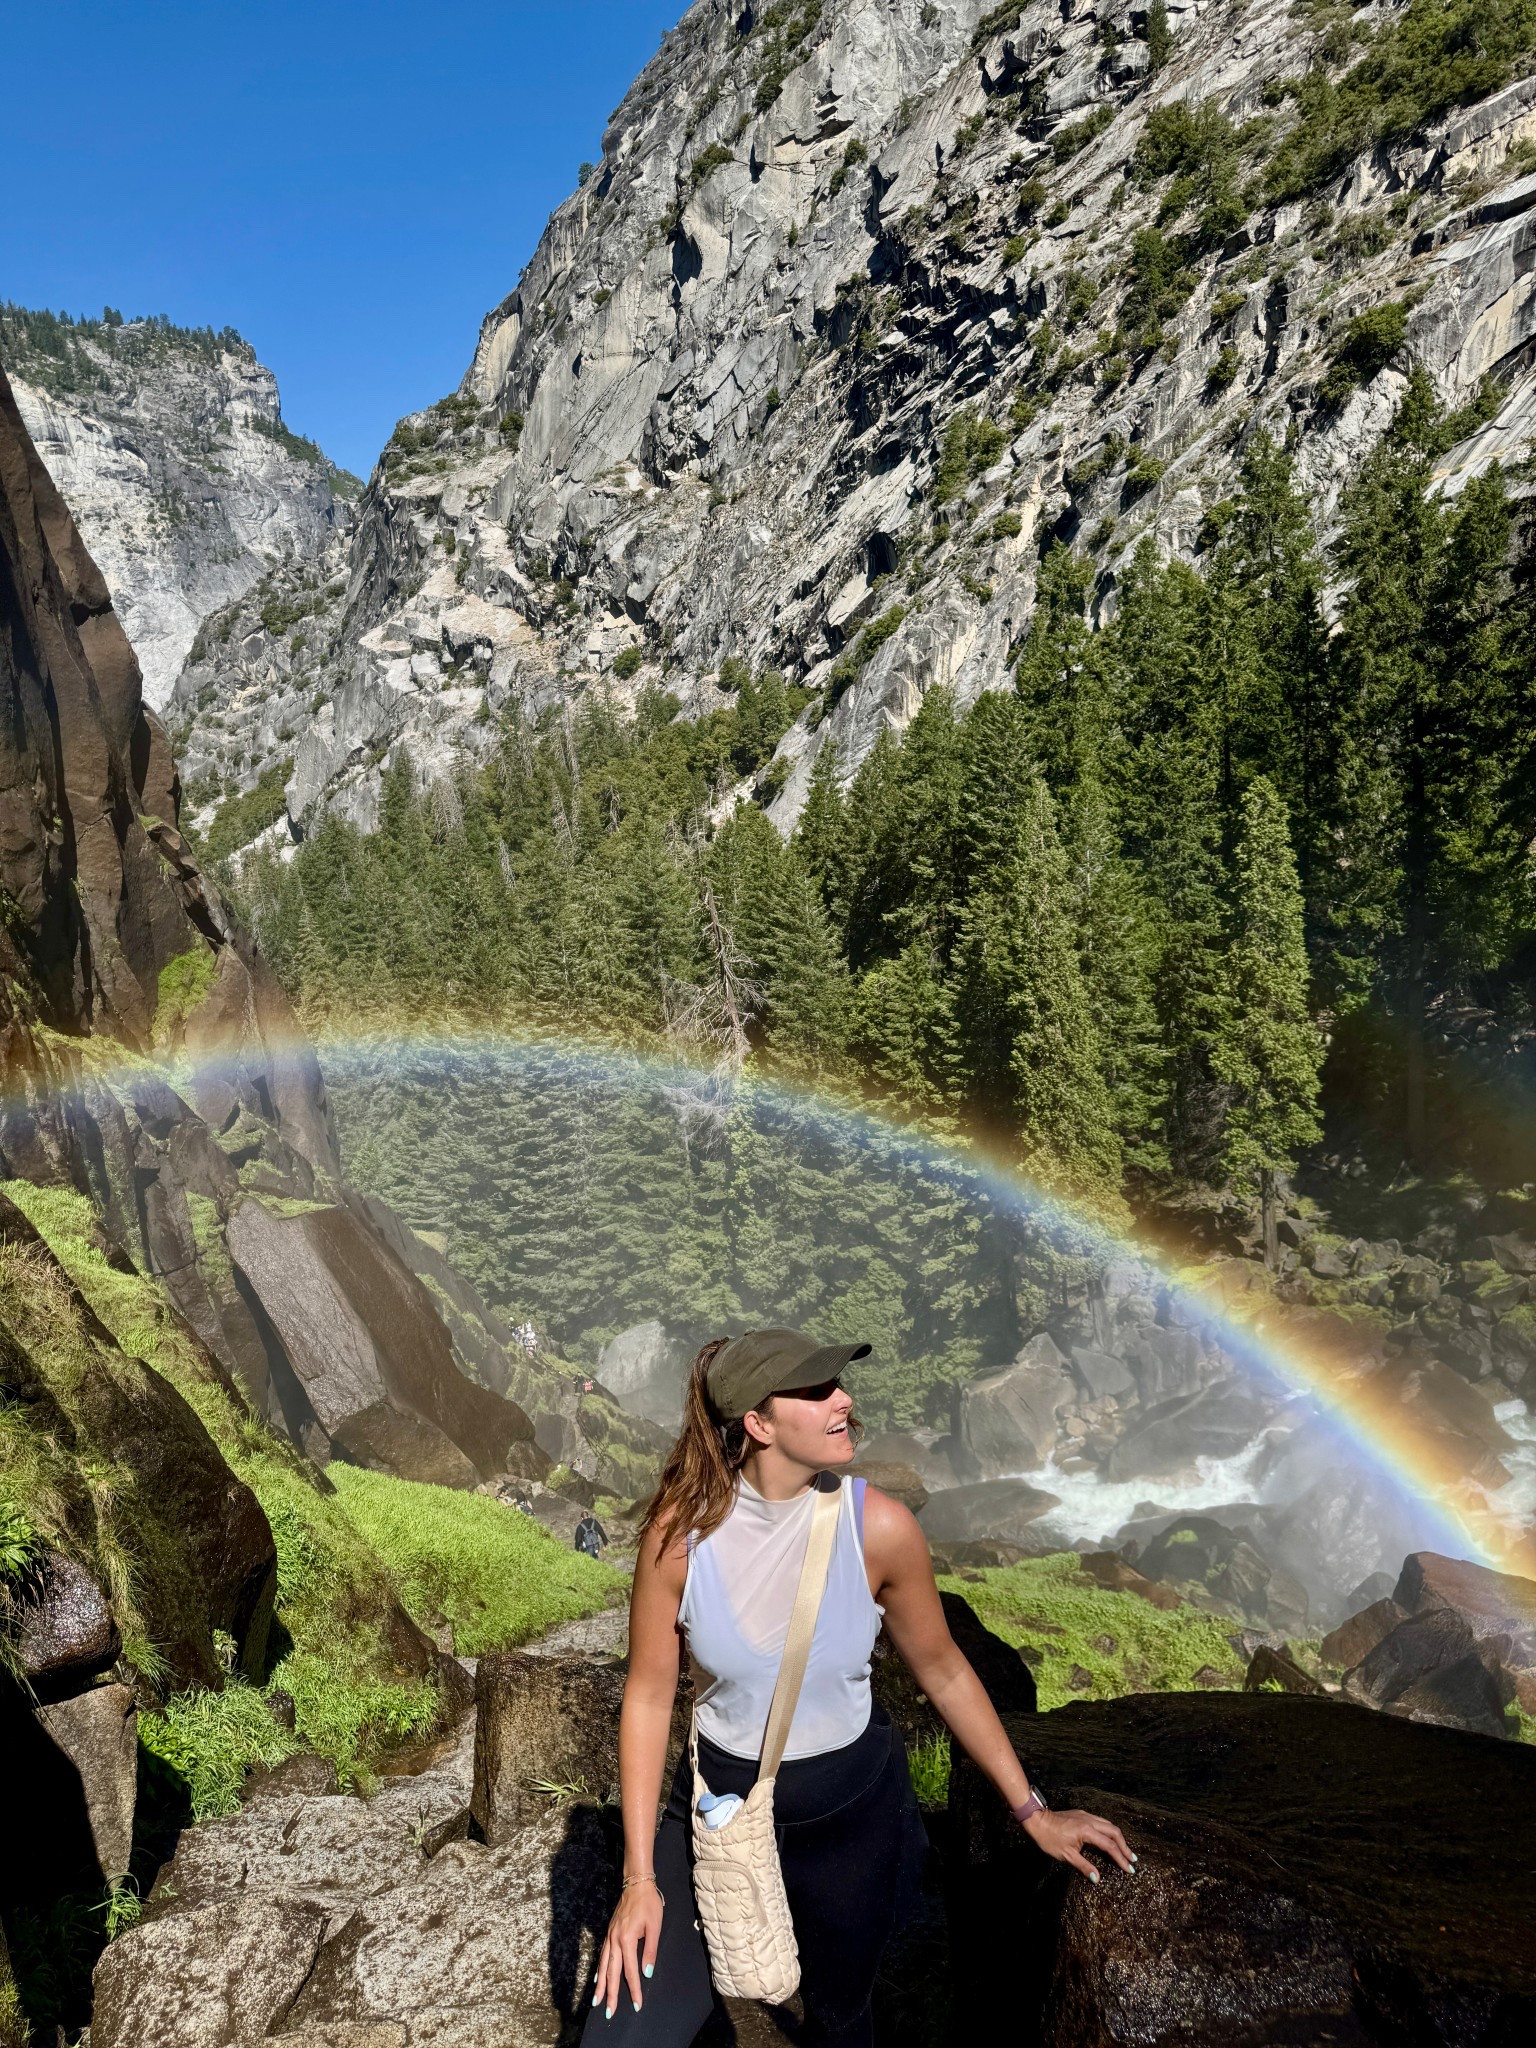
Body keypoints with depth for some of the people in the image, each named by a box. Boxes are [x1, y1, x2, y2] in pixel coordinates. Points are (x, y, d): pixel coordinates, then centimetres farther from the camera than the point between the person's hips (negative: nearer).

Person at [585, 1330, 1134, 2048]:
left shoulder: (877, 1526, -21)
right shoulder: (682, 1530, -21)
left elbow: (943, 1672, -6)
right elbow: (649, 1696, -11)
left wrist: (1031, 1810, 1)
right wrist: (640, 1878, -11)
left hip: (852, 1810, 1)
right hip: (719, 1799, 0)